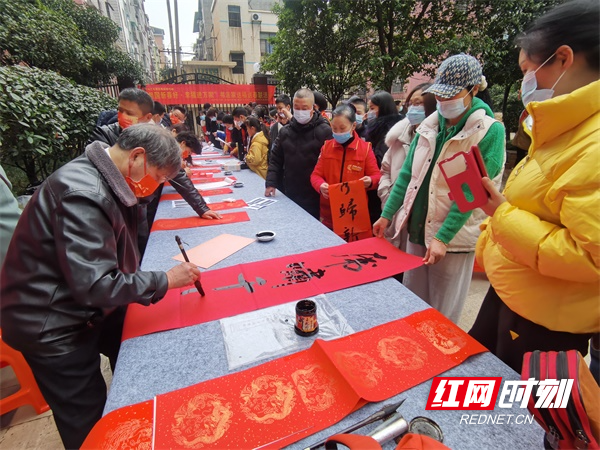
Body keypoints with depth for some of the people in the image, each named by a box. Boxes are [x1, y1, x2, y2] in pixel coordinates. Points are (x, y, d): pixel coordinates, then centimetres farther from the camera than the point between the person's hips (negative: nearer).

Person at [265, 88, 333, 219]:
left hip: (314, 196, -5)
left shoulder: (324, 131, -8)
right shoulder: (285, 132, 8)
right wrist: (270, 183, 2)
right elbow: (275, 160, 12)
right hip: (290, 195, 5)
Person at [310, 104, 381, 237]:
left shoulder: (365, 148, -3)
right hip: (329, 212, 2)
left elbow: (376, 176, -2)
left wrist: (370, 181, -25)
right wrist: (321, 185, -19)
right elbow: (316, 175, 3)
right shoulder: (326, 146, 4)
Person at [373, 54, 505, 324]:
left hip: (454, 238, -5)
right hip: (417, 231, 5)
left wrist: (442, 238, -21)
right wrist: (387, 215, 7)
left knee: (442, 317, 9)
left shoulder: (490, 131, -8)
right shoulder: (430, 125, 7)